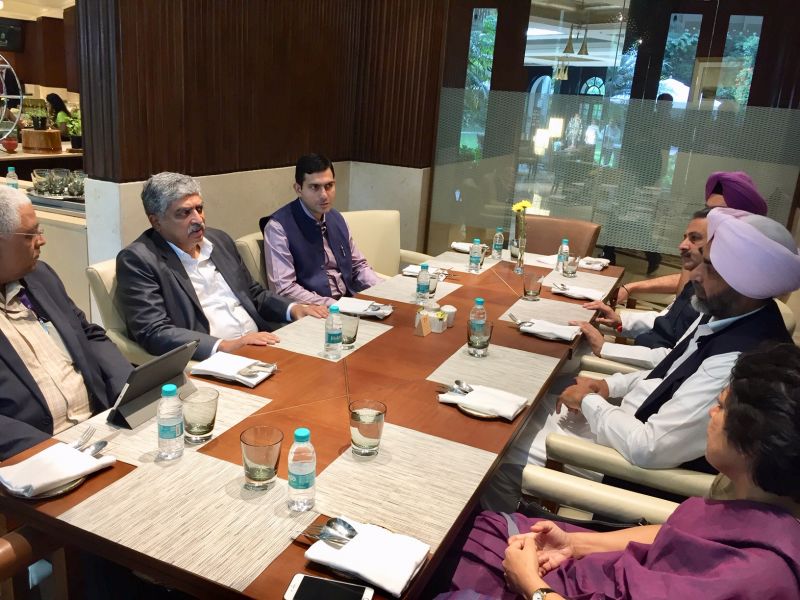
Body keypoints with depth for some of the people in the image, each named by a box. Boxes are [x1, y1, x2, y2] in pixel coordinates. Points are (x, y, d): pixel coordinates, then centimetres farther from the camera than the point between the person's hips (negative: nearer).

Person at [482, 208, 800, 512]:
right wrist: (610, 385, -1)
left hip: (646, 466, -9)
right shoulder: (724, 314, -4)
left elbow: (648, 449, -32)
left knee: (501, 459, -6)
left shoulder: (738, 364, -34)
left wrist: (590, 402, -17)